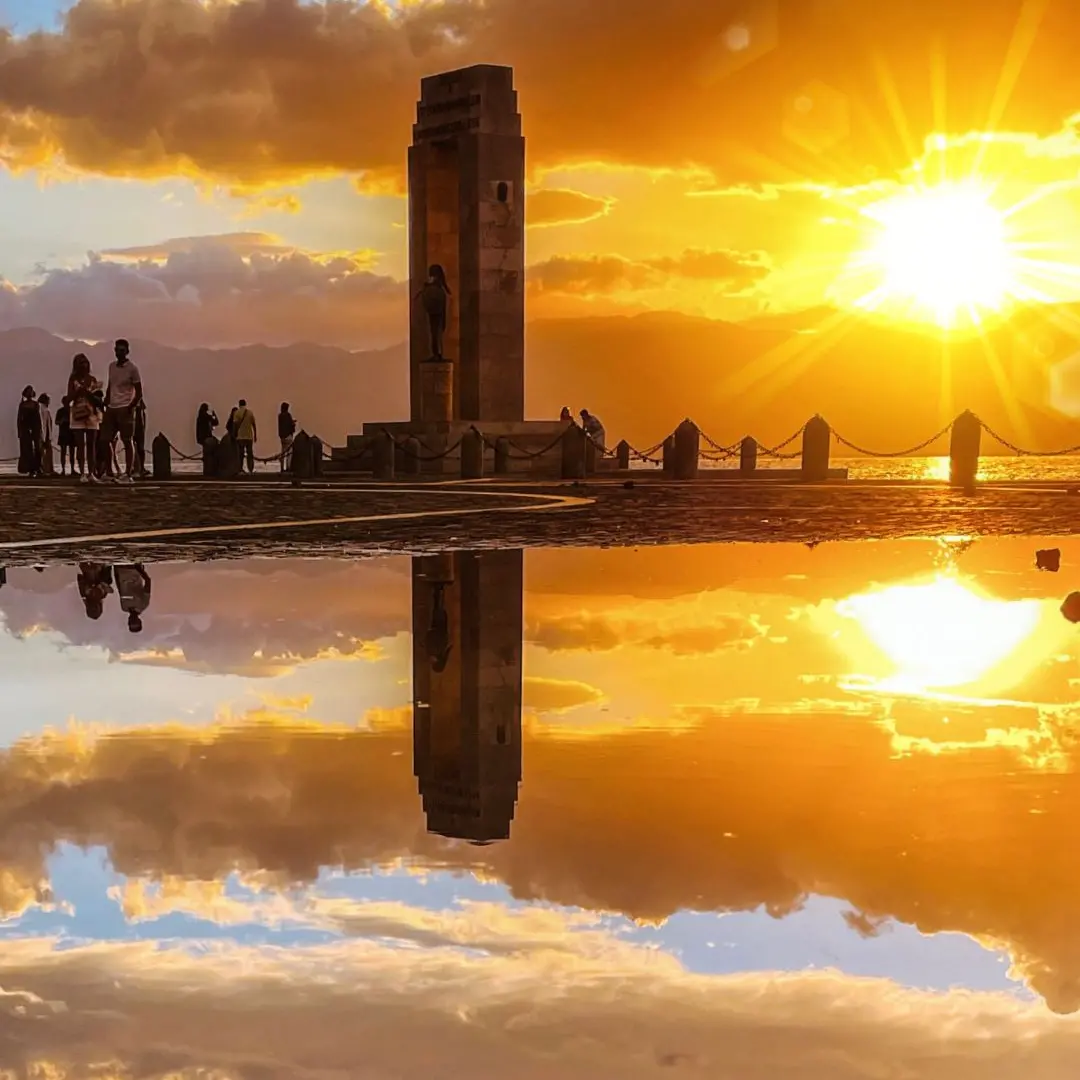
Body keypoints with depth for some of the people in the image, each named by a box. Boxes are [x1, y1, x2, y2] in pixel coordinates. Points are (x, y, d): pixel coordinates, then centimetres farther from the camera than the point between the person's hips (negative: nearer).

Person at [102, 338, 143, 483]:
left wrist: (130, 408, -15)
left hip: (124, 409, -7)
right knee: (107, 440, 4)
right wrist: (106, 405, 10)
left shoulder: (132, 369, -6)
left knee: (127, 441, -4)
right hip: (111, 408, 7)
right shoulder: (111, 366, 12)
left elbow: (139, 393, -6)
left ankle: (128, 474, -3)